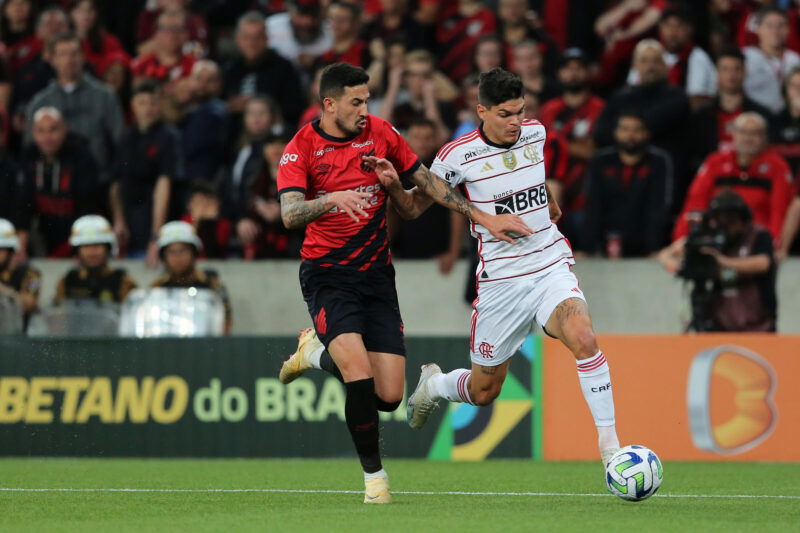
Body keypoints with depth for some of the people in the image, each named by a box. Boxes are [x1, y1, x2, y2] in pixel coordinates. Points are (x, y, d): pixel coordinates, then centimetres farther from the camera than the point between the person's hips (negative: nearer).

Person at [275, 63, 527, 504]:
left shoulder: (380, 133, 3)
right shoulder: (301, 149, -8)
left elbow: (427, 183, 13)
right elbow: (290, 214, -23)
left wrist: (483, 217, 8)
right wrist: (331, 200, -42)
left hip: (375, 274, 4)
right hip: (327, 276, -4)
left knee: (388, 397, -3)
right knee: (361, 379, -24)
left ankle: (318, 352, 25)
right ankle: (373, 475, -3)